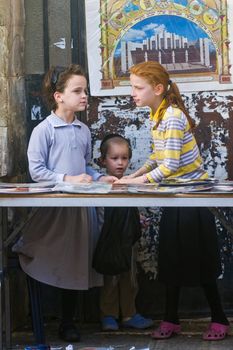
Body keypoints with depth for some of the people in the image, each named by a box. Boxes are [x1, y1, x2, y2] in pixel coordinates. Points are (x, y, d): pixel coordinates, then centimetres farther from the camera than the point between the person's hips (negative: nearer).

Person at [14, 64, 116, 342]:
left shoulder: (84, 131, 9)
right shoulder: (44, 130, -10)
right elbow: (36, 170, -13)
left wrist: (100, 178, 0)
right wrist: (68, 179, -19)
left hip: (81, 204, 6)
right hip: (54, 205, -6)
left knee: (76, 264, 10)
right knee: (53, 265, 0)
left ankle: (67, 321, 21)